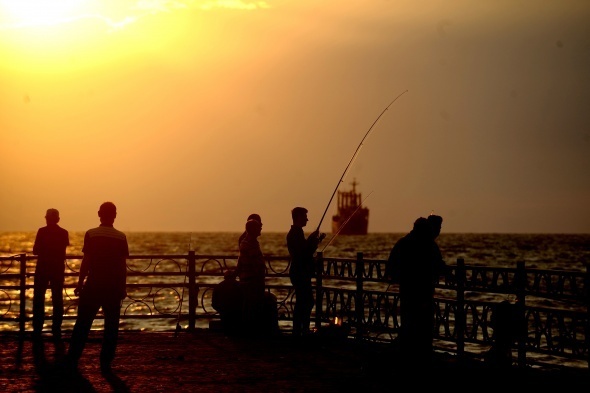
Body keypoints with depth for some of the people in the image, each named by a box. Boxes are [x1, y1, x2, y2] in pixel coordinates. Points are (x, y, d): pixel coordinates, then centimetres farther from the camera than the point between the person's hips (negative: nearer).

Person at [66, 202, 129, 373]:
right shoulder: (121, 237, -1)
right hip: (113, 287, 1)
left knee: (83, 324, 6)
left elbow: (86, 262, -6)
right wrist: (123, 287, 8)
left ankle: (72, 360, 6)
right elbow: (123, 265, 0)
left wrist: (80, 283, 3)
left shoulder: (91, 234, -5)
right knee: (111, 326, 8)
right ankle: (106, 362, 6)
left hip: (93, 285, -1)